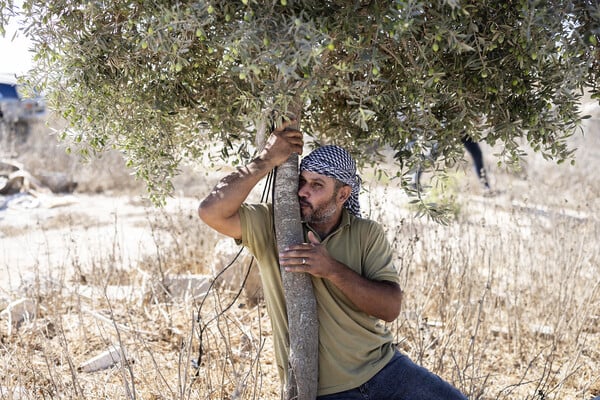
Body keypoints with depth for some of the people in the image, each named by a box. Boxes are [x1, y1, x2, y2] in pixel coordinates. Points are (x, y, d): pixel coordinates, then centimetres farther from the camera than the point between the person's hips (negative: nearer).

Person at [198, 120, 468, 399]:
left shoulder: (367, 234, -1)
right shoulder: (269, 225, -4)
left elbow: (390, 308, -10)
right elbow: (211, 212, -21)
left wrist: (333, 270, -23)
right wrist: (266, 161, -21)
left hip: (382, 367, 2)